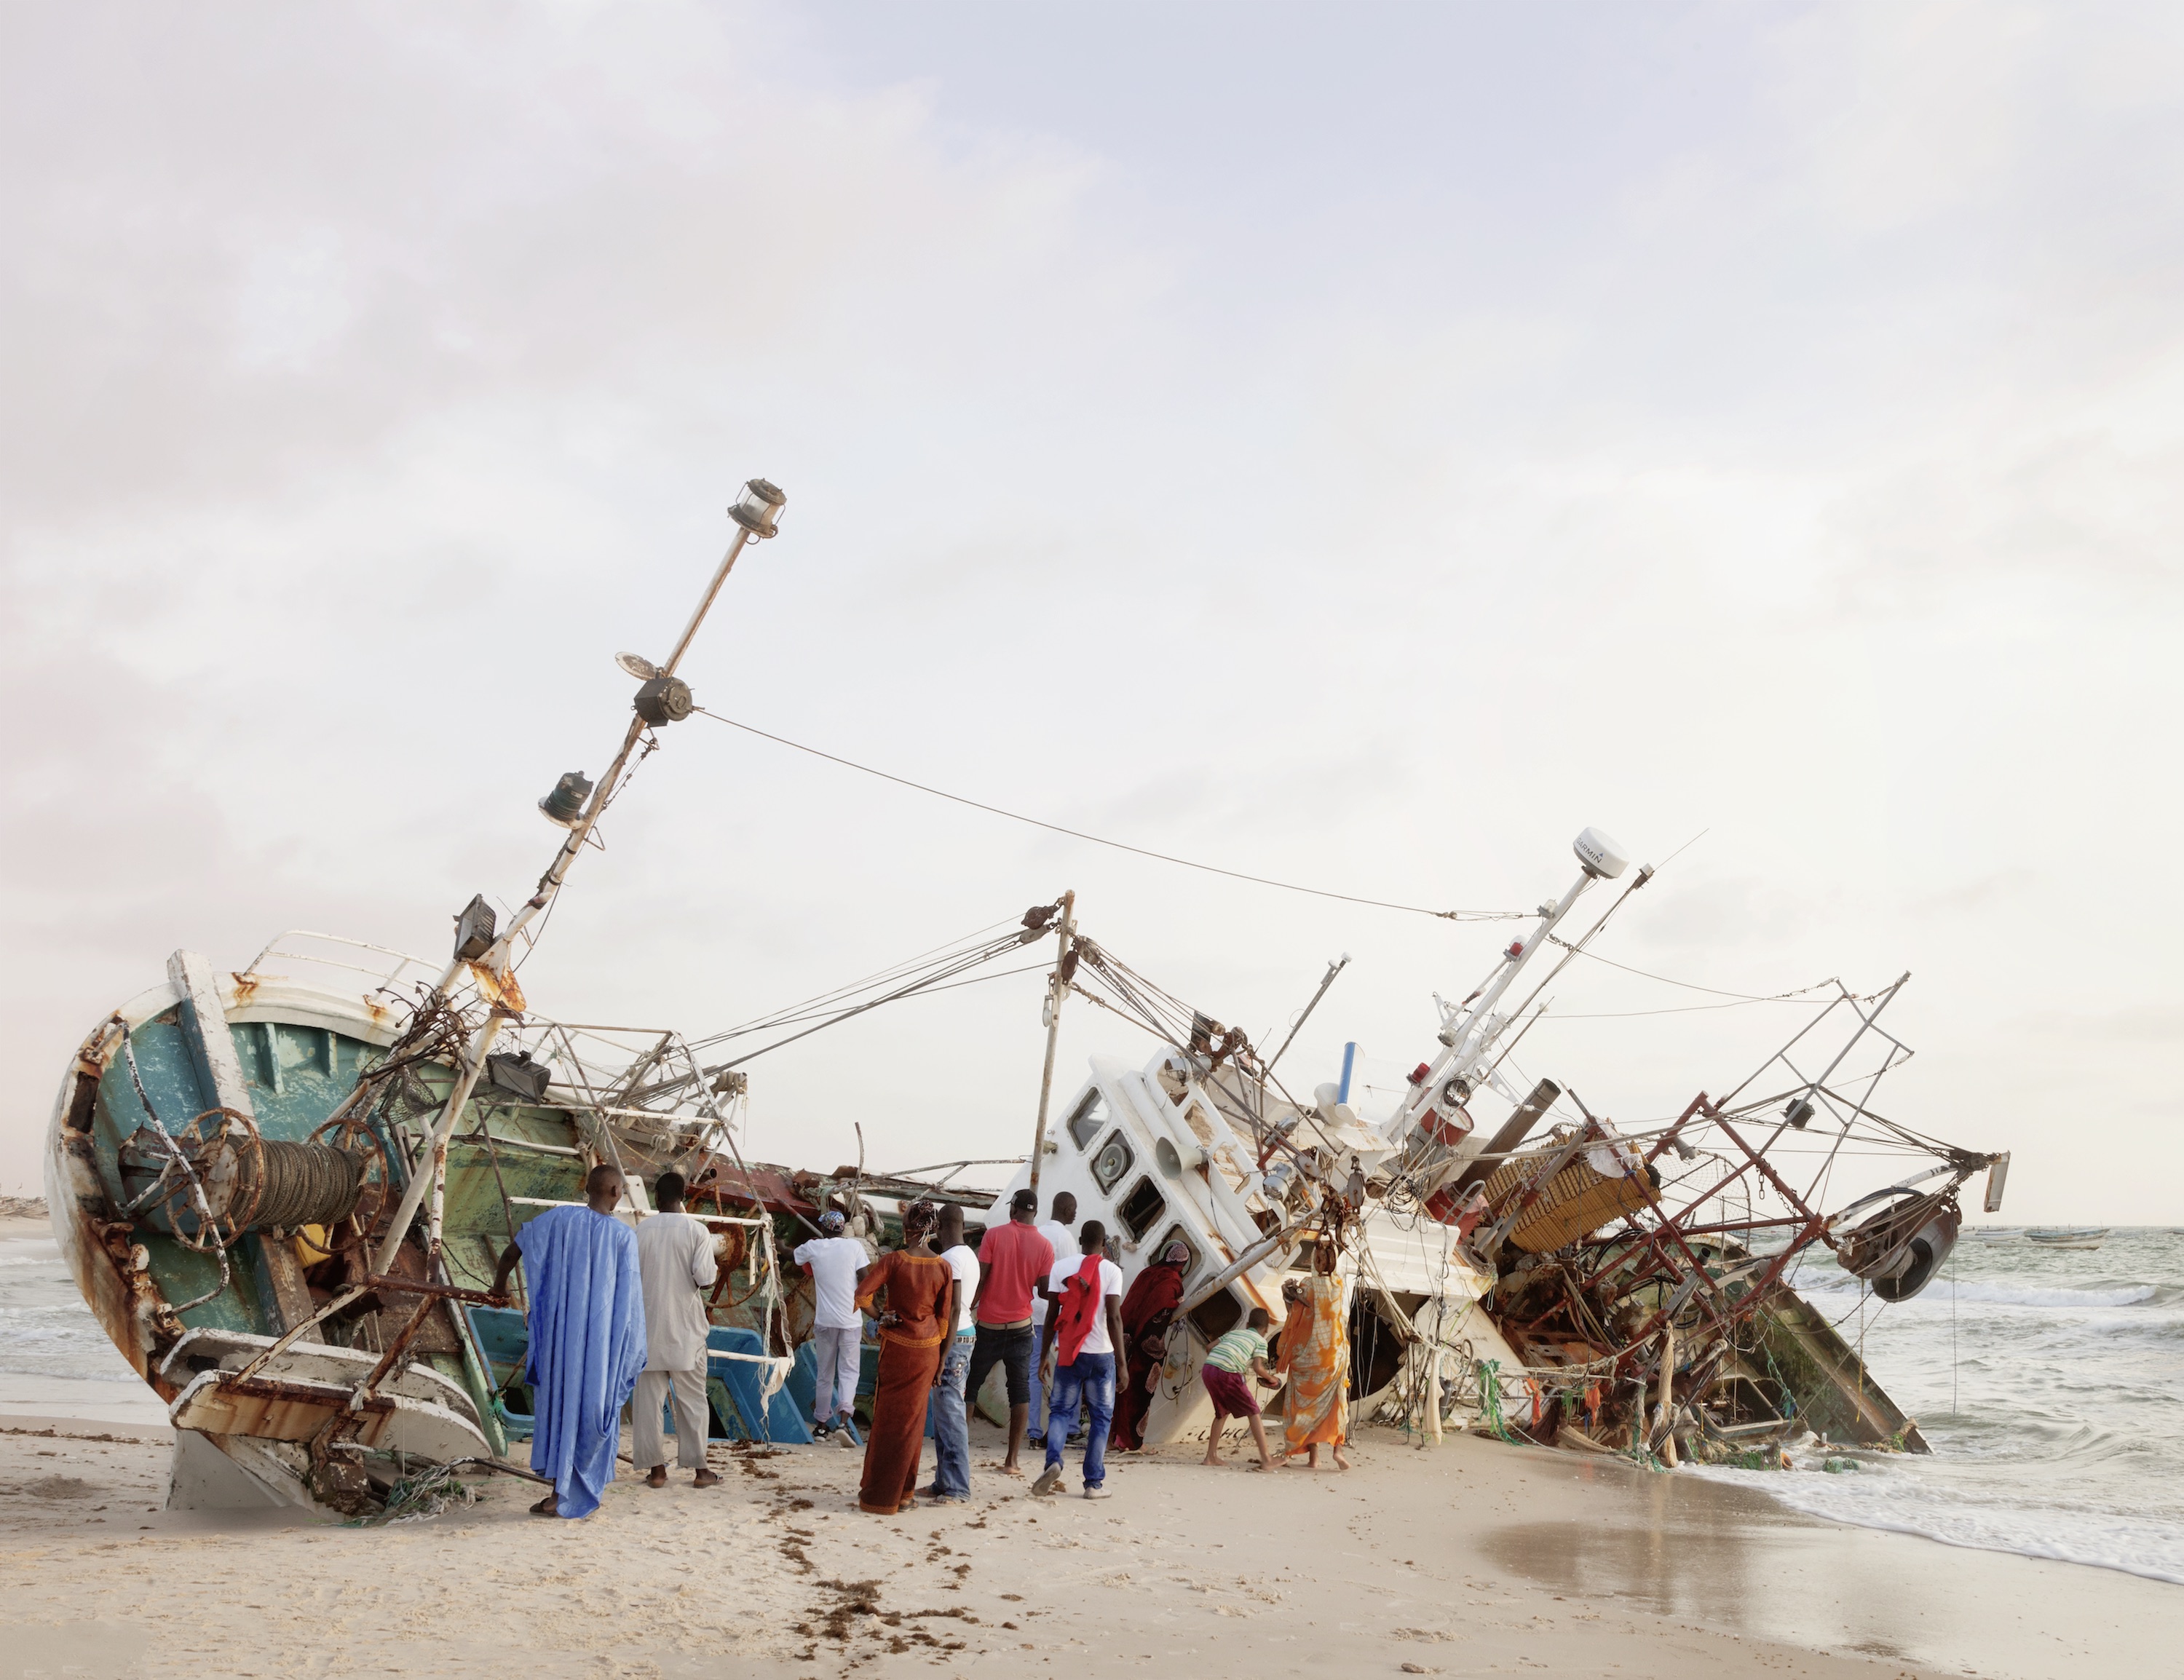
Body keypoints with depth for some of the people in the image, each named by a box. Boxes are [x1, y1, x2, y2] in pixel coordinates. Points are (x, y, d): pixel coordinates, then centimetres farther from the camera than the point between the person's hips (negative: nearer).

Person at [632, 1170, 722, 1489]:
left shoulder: (642, 1231, -1)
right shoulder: (697, 1231, -7)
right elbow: (705, 1280, -14)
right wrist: (714, 1269, 7)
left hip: (648, 1328, 1)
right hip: (685, 1330, -1)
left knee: (648, 1398, 8)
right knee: (692, 1400, 7)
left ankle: (655, 1468, 8)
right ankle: (699, 1469, 10)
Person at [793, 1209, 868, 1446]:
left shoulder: (813, 1247, -1)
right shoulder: (854, 1246, -5)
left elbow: (791, 1256, 20)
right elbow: (865, 1279, -10)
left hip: (824, 1320, 1)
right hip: (851, 1320, -1)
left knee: (824, 1374, 14)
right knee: (848, 1371, 4)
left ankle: (821, 1425, 20)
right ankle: (844, 1421, -14)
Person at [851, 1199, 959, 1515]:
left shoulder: (894, 1260, -13)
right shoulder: (944, 1267, -4)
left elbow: (862, 1296, -20)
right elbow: (944, 1318, 1)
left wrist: (880, 1316, 0)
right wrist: (939, 1362, 9)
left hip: (897, 1345, -3)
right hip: (928, 1348, 3)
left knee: (889, 1419, 8)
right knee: (912, 1420, 14)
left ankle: (879, 1496, 14)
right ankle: (903, 1492, 23)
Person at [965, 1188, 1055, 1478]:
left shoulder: (994, 1235, -7)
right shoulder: (1044, 1246, -3)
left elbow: (979, 1279, -10)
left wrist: (968, 1309, -2)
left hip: (989, 1324, -1)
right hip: (1021, 1327, 1)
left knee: (970, 1386, 11)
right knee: (1020, 1390, 7)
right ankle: (1012, 1461, 4)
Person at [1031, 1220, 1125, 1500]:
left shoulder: (1061, 1269, 3)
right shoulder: (1111, 1271, -5)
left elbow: (1052, 1314, 2)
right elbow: (1113, 1317, -10)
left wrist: (1045, 1354, 10)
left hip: (1067, 1353, 2)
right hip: (1100, 1354, -2)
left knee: (1061, 1410, 12)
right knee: (1101, 1417, 9)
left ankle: (1053, 1461, -13)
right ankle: (1095, 1483, 8)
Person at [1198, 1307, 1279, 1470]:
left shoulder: (1234, 1333, 30)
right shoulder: (1261, 1341, 15)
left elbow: (1209, 1348, 28)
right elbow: (1258, 1368, 1)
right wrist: (1271, 1378, 18)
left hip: (1208, 1369, 6)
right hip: (1228, 1373, -6)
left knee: (1222, 1412, 26)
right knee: (1253, 1412, 6)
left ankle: (1211, 1456, 26)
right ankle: (1266, 1459, 2)